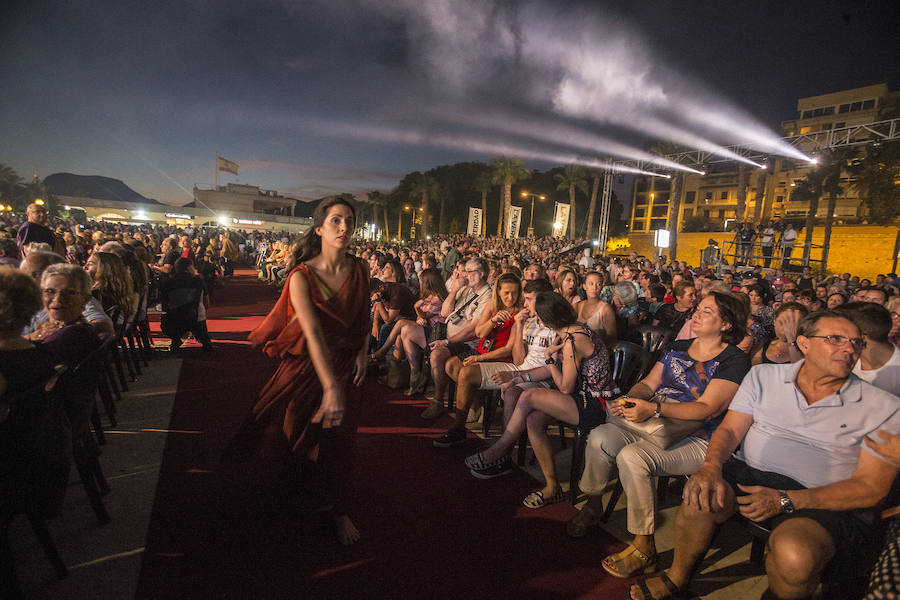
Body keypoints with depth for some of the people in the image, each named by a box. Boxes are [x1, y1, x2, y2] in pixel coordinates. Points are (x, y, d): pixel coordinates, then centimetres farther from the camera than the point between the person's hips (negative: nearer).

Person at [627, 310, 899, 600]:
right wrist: (711, 466, -21)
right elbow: (730, 429, 3)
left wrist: (785, 500, -19)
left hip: (824, 503, -1)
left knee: (794, 553, -35)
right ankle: (677, 576, 0)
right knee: (701, 497, -29)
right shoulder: (764, 376, 8)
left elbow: (871, 488, -5)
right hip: (751, 475, 2)